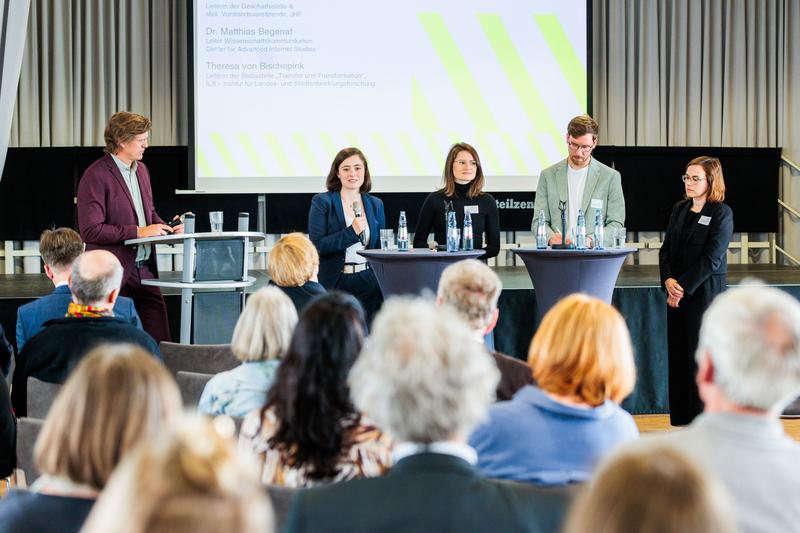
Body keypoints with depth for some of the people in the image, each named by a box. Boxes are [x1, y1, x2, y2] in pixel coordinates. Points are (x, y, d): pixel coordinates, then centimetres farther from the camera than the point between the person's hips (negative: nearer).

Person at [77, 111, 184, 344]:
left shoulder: (141, 169, 13)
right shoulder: (95, 176, -13)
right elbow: (91, 230, -19)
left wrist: (166, 228, 5)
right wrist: (139, 232, -19)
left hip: (145, 271, 7)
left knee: (160, 342, 3)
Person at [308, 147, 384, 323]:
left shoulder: (375, 204, 11)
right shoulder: (322, 202, -2)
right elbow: (317, 246, -10)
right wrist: (351, 231, -18)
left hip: (368, 282, 3)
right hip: (335, 282, -3)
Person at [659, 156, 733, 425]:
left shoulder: (722, 214, -7)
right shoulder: (680, 209, 12)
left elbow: (711, 259, -13)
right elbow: (666, 250, 10)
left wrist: (682, 287, -14)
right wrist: (668, 280, -7)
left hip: (704, 292, -6)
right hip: (677, 294, 6)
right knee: (677, 355, 7)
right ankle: (681, 420, 14)